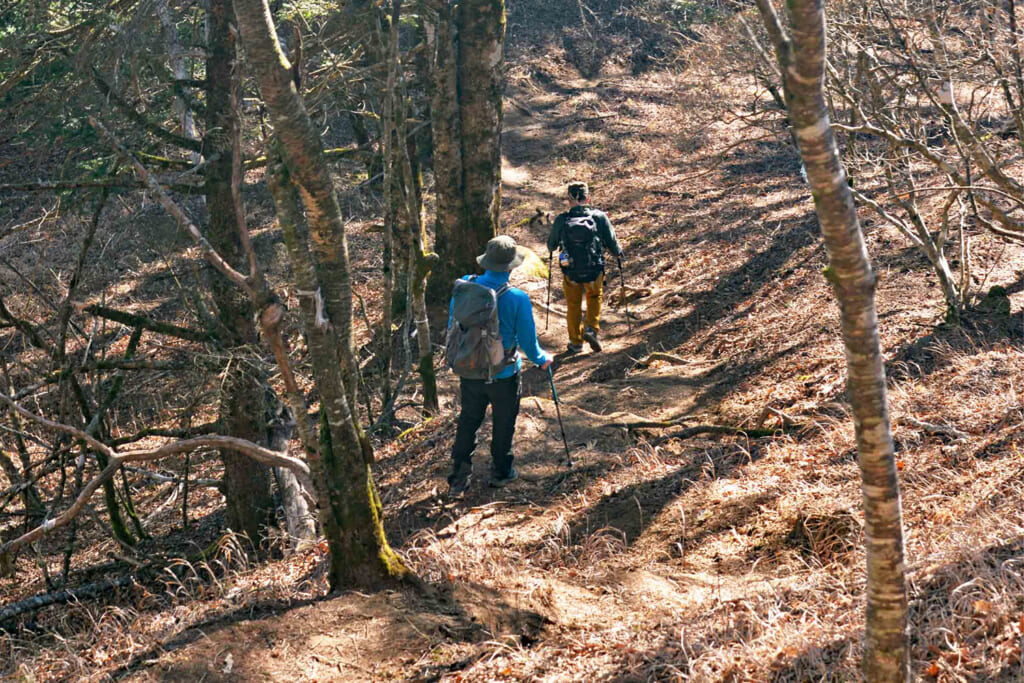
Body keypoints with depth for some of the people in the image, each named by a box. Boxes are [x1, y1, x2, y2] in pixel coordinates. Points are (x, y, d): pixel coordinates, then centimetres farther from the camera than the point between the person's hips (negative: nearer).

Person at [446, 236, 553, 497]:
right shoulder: (517, 298, -21)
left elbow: (452, 328, 3)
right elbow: (528, 340, -12)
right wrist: (541, 359, 10)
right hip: (503, 376, -3)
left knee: (468, 421, 18)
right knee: (503, 424, 18)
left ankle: (459, 474, 17)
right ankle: (500, 472, 32)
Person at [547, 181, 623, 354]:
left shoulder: (561, 220, -11)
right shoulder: (600, 217, -13)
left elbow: (551, 244, 5)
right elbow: (612, 242, -3)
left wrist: (551, 251, 30)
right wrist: (619, 252, 20)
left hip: (571, 273, 0)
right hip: (594, 272, 0)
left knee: (573, 305, 19)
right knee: (595, 297, 28)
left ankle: (576, 343, 27)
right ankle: (592, 329, 10)